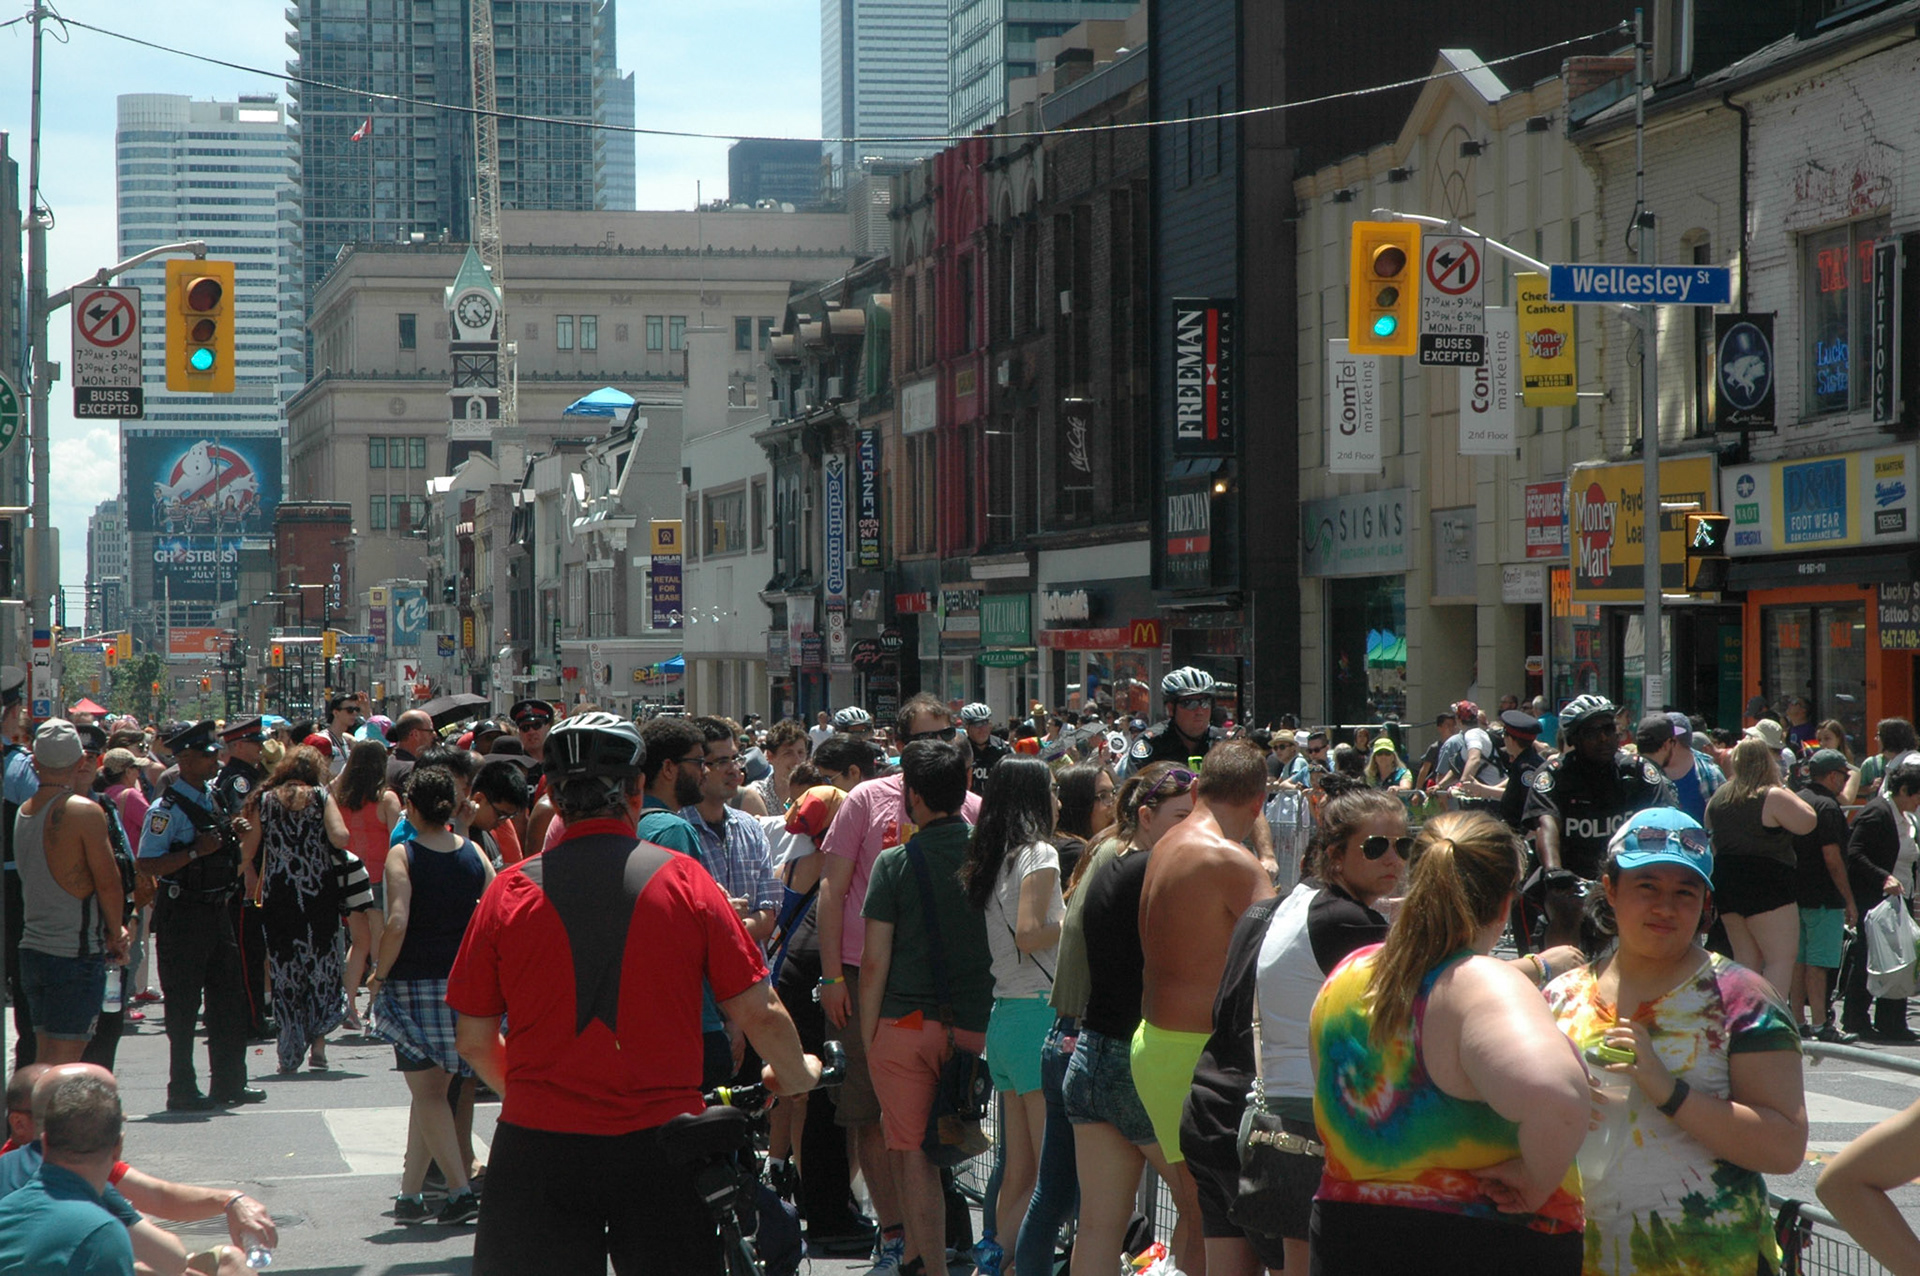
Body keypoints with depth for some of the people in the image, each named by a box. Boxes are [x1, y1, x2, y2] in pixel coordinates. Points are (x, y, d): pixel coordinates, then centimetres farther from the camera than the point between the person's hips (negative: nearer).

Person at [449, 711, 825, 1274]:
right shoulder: (683, 879, -3)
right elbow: (760, 1015, -2)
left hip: (538, 1144, 0)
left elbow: (475, 1041, 3)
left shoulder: (510, 891, -2)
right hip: (662, 1144, 0)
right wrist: (796, 1075, 18)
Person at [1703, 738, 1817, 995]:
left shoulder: (1718, 798, 10)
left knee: (1746, 960, 14)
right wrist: (1787, 792, 3)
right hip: (1766, 887, -7)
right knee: (1781, 960, -6)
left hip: (1726, 886, 7)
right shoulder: (1773, 797, -12)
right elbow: (1807, 822, -7)